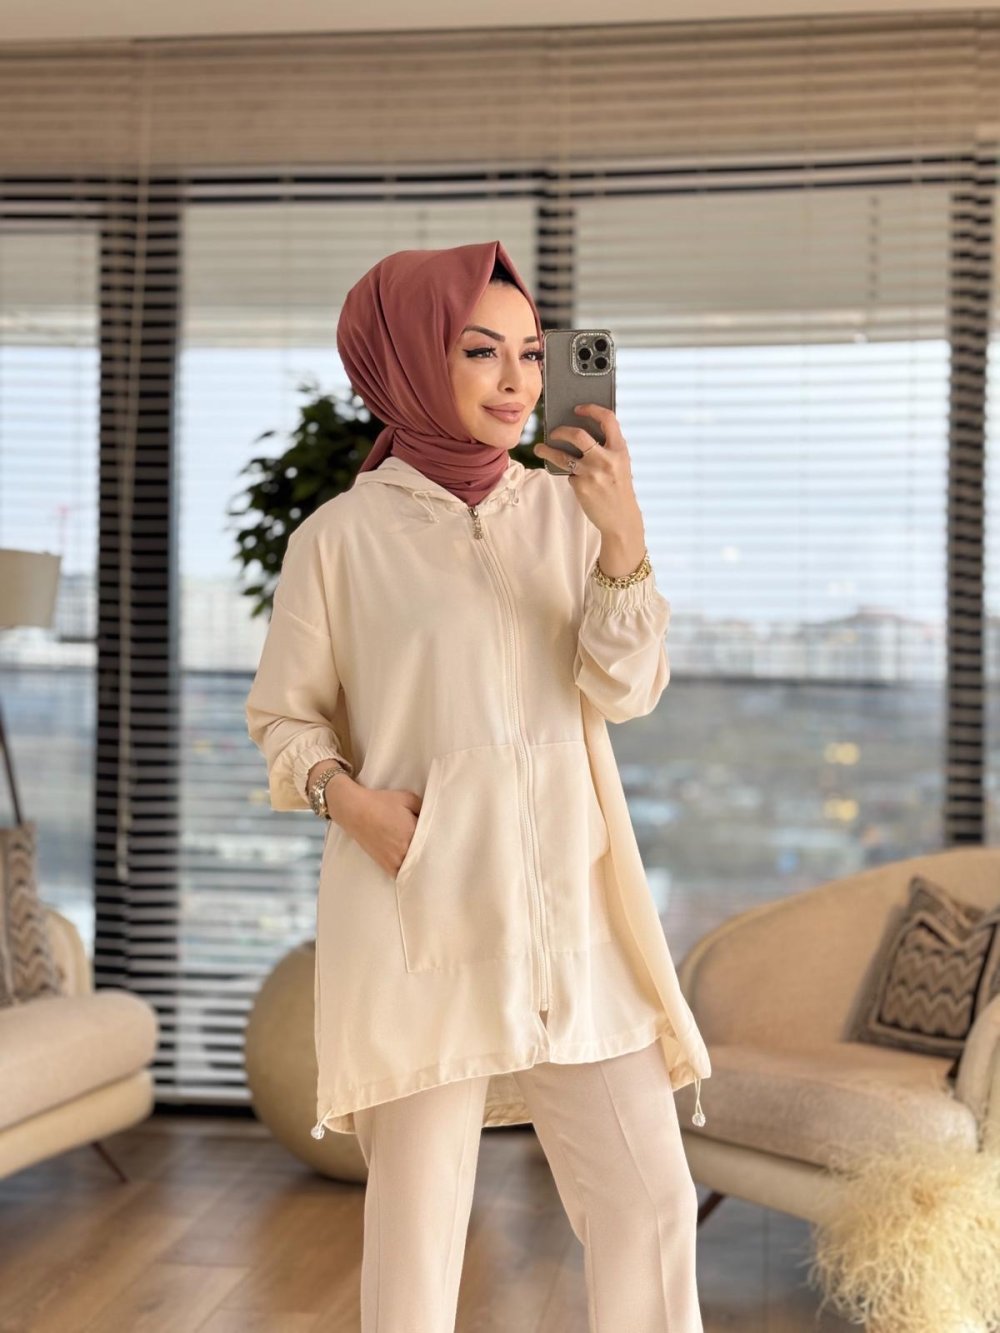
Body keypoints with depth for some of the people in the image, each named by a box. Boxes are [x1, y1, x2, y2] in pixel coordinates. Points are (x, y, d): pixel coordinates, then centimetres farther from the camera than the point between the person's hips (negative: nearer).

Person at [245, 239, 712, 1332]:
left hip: (569, 902, 3)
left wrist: (625, 541, -15)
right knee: (417, 1213, 6)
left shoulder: (565, 508, 6)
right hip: (419, 910, -3)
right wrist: (348, 796, -14)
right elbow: (284, 716, 5)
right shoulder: (342, 536, -3)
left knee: (651, 1202, 4)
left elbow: (628, 690, -1)